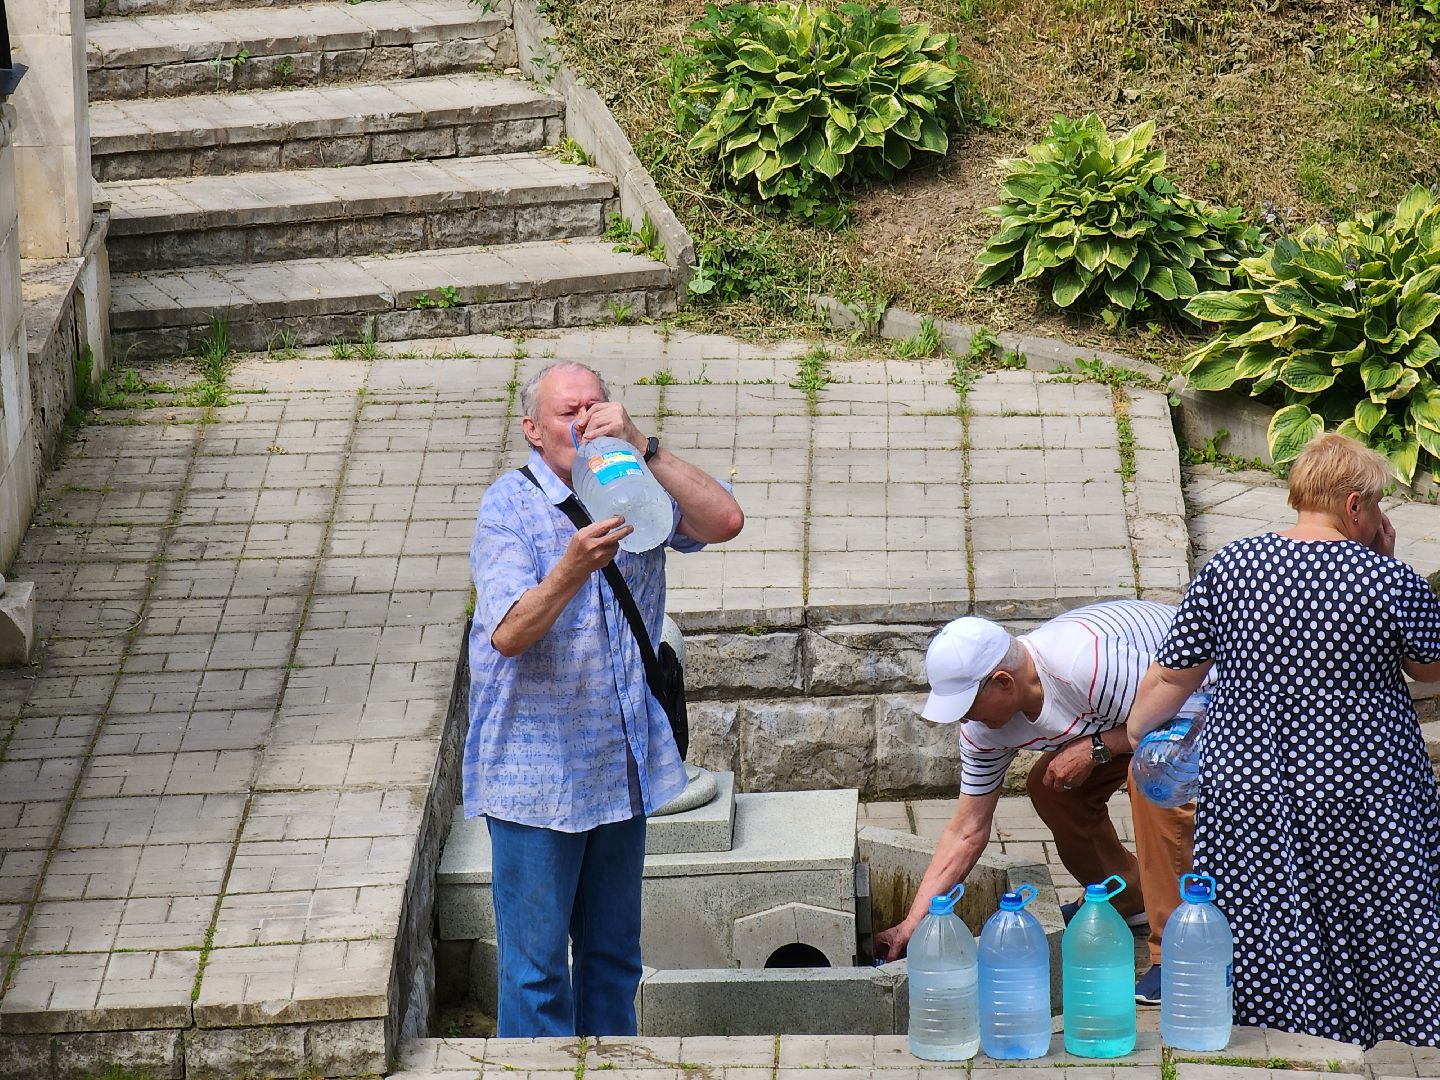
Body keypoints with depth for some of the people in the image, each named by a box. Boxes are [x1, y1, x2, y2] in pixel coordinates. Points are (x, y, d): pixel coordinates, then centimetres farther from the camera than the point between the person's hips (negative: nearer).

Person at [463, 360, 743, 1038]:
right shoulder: (509, 506, -8)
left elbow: (724, 521, -12)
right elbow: (508, 634, -19)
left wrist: (641, 446, -19)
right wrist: (573, 568, -36)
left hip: (624, 770, 5)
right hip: (536, 772, -5)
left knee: (614, 959, 15)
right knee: (537, 971, -3)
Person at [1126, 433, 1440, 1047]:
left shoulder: (1227, 568, -3)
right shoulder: (1389, 580, -11)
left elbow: (1172, 677, 2)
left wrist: (1127, 740, 18)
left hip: (1247, 794, 2)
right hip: (1365, 793, -2)